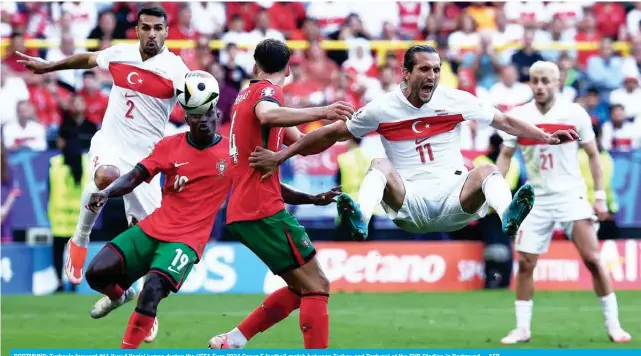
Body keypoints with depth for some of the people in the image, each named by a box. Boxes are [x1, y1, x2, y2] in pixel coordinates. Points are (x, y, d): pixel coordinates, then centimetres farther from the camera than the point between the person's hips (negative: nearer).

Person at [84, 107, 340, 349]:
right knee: (97, 272, -6)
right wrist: (106, 193, -22)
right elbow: (135, 177, -3)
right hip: (152, 229, 3)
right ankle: (119, 295, 31)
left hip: (186, 240, -3)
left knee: (151, 293, -25)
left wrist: (312, 199, -4)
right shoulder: (170, 146, 1)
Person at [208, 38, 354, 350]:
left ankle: (232, 340, 13)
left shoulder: (247, 93, 21)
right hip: (264, 209, -9)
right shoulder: (268, 90, -5)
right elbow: (267, 115, -32)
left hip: (241, 211, 9)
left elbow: (297, 140, 24)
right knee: (316, 286, -10)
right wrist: (321, 112, -41)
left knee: (301, 287, 15)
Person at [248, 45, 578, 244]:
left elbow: (505, 121, 7)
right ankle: (361, 220, -55)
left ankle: (508, 216, -57)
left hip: (454, 198, 1)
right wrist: (281, 156, 2)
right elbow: (331, 134, 7)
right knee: (380, 166, -27)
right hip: (409, 202, -1)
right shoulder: (383, 108, 3)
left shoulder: (455, 100, 5)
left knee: (487, 171, -26)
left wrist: (546, 137, -6)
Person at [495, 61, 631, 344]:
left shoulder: (575, 113, -6)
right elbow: (505, 156, 10)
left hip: (571, 196, -2)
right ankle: (522, 328, 8)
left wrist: (600, 196, -3)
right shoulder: (518, 116, -1)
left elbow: (593, 155, 2)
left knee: (592, 259, -9)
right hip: (536, 199, 2)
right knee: (525, 263, -2)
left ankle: (613, 325, -1)